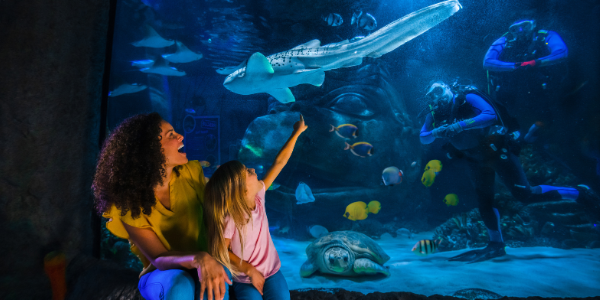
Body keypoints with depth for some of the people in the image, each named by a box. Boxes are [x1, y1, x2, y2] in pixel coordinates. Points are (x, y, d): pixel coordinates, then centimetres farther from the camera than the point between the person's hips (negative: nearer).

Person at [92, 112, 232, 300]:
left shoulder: (191, 173, -7)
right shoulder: (129, 202, -13)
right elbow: (159, 258, -21)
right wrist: (198, 258, -41)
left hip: (202, 270, 1)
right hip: (160, 277, -1)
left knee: (216, 285, -33)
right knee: (179, 283, -35)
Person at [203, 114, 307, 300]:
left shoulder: (258, 195, -10)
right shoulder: (230, 218, -25)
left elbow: (279, 162, -5)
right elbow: (221, 250, -16)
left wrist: (296, 133, 1)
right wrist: (250, 270, -15)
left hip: (271, 271, 4)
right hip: (245, 279, -4)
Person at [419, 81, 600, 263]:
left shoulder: (467, 98, -19)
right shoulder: (436, 116, -1)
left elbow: (490, 115, -34)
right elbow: (423, 138, -7)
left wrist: (459, 125, -41)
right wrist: (436, 132, -29)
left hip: (496, 150, -7)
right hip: (477, 159, 7)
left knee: (525, 194, -10)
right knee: (483, 202, 7)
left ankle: (581, 194, 8)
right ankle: (496, 245, 20)